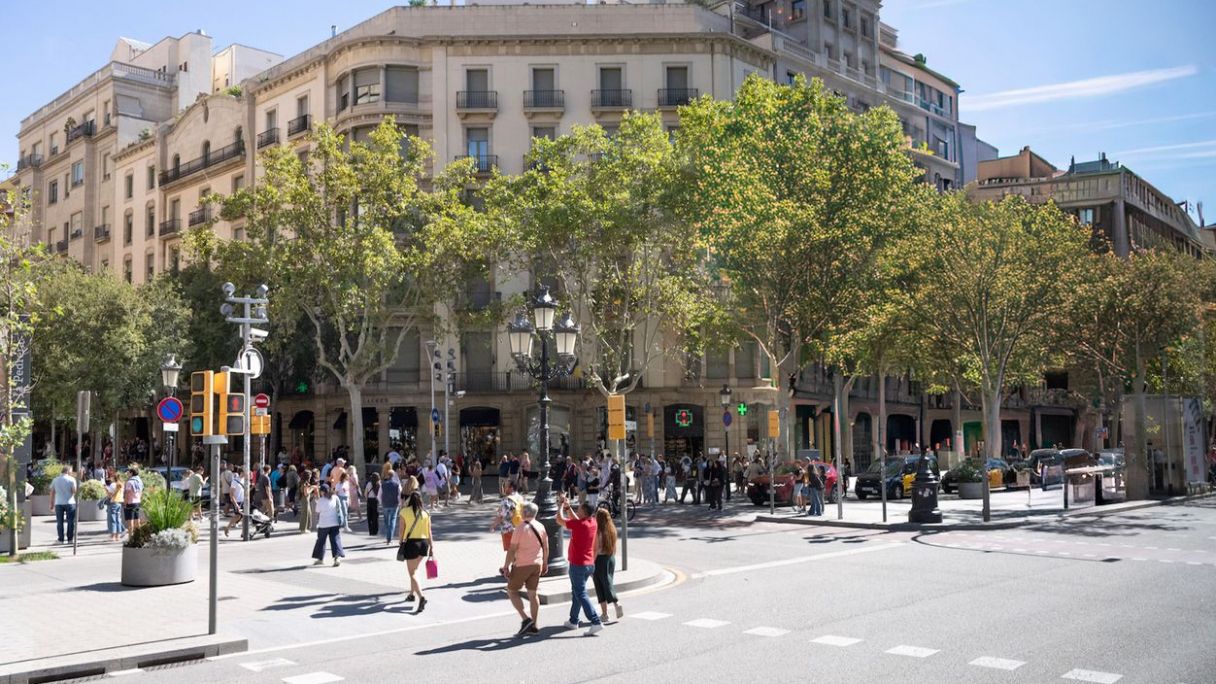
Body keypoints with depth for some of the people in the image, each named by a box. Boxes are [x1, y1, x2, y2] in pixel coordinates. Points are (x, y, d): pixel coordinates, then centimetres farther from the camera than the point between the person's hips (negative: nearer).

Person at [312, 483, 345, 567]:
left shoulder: (320, 500, -6)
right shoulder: (335, 498, -1)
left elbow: (318, 513, -1)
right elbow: (339, 510, -1)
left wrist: (317, 523, 10)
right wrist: (340, 522, 3)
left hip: (323, 524, -2)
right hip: (335, 523, 2)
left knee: (321, 541, 14)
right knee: (335, 540, 1)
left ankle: (320, 558, 25)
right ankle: (337, 556, -15)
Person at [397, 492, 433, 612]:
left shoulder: (405, 512, -3)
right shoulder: (425, 514, 5)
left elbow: (402, 529, -4)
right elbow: (429, 532, 4)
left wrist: (401, 543, 4)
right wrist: (431, 548, 8)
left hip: (411, 543, -4)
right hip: (423, 543, 4)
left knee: (412, 573, -3)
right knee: (414, 569, 25)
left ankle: (421, 597, -21)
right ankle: (412, 594, 34)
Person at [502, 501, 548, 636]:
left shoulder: (520, 528, -15)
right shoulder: (541, 527, 3)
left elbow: (512, 549, -15)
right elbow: (546, 547, 10)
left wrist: (506, 566, -8)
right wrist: (545, 563, 21)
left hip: (522, 565, -6)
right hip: (537, 564, 6)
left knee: (511, 591, 8)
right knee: (533, 594, 12)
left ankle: (525, 618, -3)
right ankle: (533, 625, 15)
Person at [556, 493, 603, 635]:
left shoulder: (580, 525, -22)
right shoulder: (592, 522, 1)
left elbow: (560, 520, -12)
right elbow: (576, 519, 20)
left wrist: (561, 505, 1)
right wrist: (567, 506, 16)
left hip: (578, 565, -8)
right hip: (589, 564, 8)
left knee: (581, 594, -7)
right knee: (576, 592, 20)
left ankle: (596, 622, -15)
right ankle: (573, 621, 28)